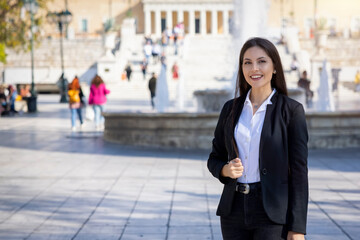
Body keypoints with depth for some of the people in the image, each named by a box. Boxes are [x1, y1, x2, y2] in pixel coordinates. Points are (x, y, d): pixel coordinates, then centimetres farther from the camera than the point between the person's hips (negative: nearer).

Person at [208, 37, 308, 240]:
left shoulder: (291, 110, -4)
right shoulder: (231, 108, 8)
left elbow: (299, 170, -6)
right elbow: (214, 158, 16)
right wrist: (225, 170, -8)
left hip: (273, 213, -4)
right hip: (234, 210, 4)